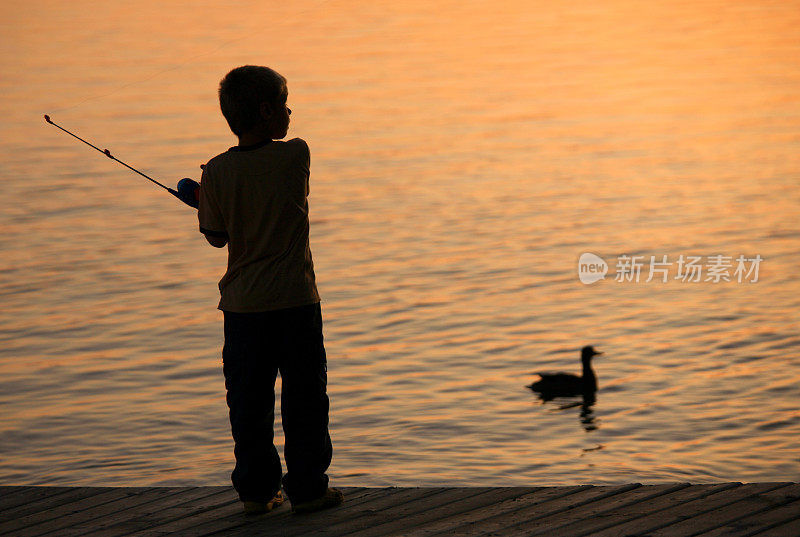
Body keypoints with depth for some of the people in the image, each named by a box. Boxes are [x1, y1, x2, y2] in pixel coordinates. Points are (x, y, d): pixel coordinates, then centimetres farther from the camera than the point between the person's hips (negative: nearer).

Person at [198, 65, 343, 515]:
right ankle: (308, 488, 9)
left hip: (242, 303, 2)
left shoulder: (217, 173, -4)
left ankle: (256, 490, 14)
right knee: (304, 397, 6)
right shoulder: (296, 155, -9)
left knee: (249, 401, 10)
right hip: (294, 299, -2)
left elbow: (216, 236, 5)